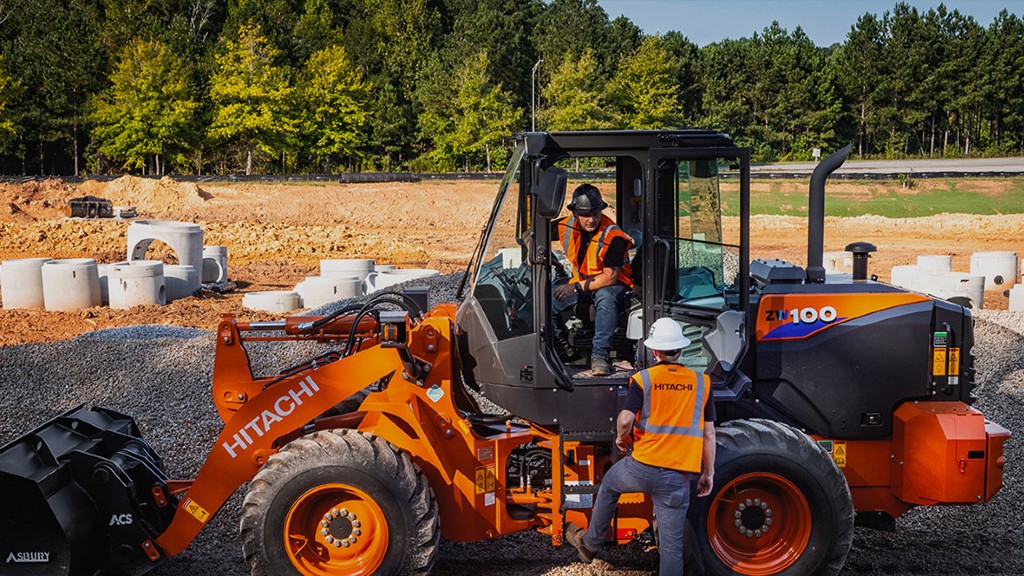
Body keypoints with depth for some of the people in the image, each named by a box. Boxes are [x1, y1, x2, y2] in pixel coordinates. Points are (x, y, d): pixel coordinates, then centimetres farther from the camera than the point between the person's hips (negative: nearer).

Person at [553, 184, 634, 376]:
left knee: (605, 297, -40)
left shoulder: (612, 236, -21)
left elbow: (610, 276, -26)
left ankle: (600, 355, -40)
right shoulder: (567, 227, -6)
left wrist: (576, 287, -31)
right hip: (581, 281, 5)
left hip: (611, 283, -4)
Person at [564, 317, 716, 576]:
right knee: (672, 543, 7)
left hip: (643, 467, -1)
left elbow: (625, 420, -16)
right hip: (678, 477, 1)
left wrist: (621, 438, 6)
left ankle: (590, 543, 43)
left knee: (609, 484, 30)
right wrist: (708, 473, 12)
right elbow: (708, 433, 5)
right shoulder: (701, 382, 4)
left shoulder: (642, 379, -3)